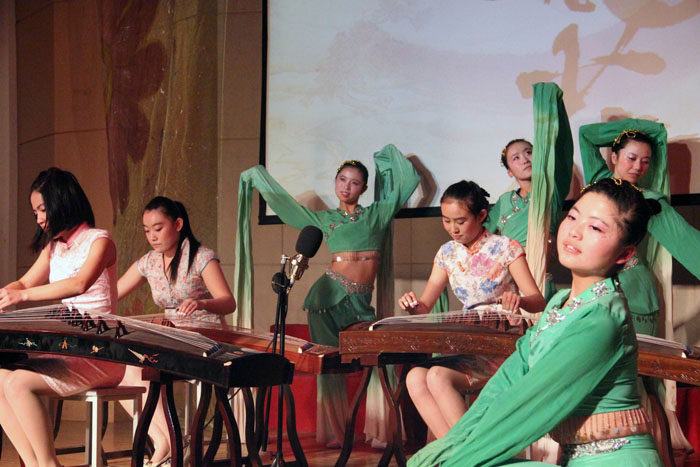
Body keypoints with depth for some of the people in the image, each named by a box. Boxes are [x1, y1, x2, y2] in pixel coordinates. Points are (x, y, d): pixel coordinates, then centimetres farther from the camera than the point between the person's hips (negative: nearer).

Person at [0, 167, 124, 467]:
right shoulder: (53, 246, 17)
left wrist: (24, 295, -31)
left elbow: (80, 284, -25)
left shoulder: (99, 241, -7)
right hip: (66, 350, 8)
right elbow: (25, 283, 22)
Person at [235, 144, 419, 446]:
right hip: (329, 295, 0)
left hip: (360, 303, 1)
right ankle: (332, 433, 5)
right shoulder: (325, 219, 14)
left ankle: (381, 431, -3)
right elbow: (283, 203, 19)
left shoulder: (377, 213, 15)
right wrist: (257, 177, 26)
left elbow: (409, 182, 19)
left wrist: (390, 156, 26)